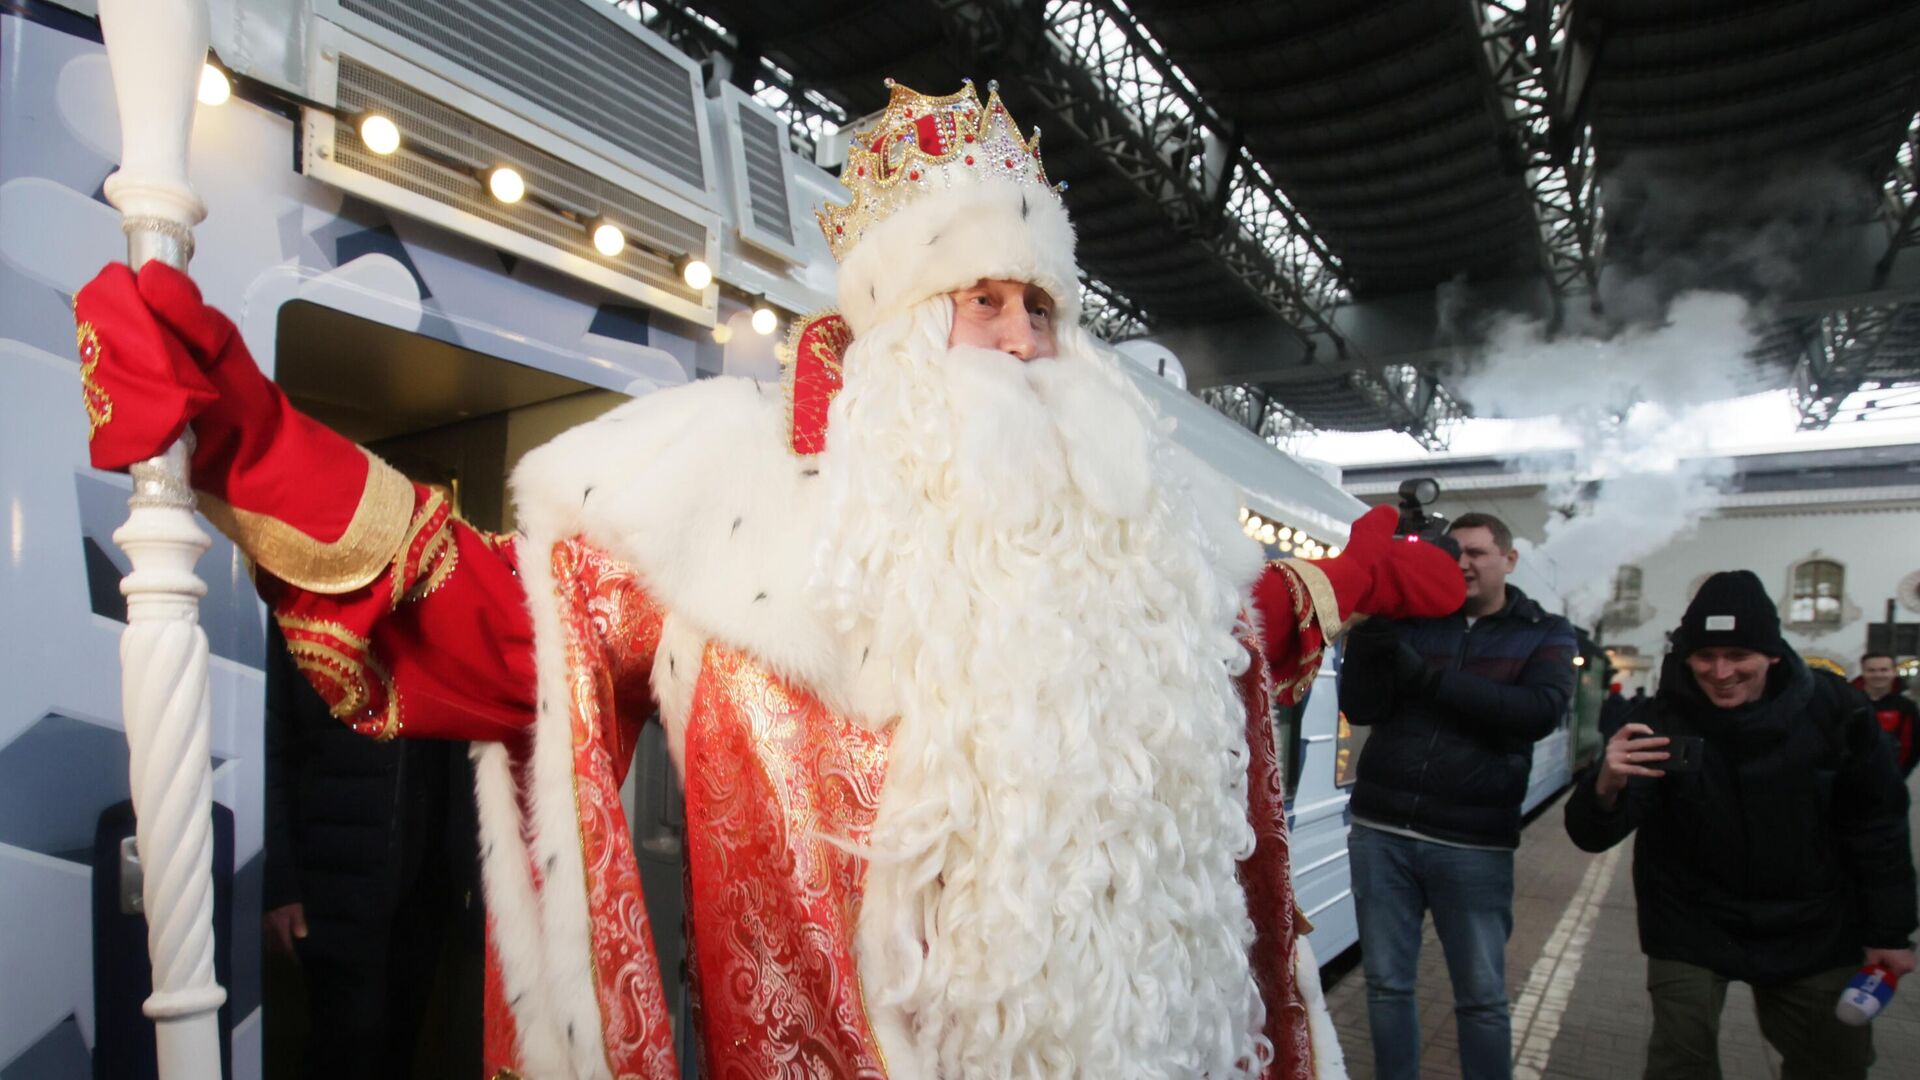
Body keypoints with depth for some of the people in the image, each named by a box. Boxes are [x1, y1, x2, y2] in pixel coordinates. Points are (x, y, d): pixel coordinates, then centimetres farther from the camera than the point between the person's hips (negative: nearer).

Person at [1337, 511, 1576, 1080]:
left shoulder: (1545, 634, 6)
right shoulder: (1410, 621, 7)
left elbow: (1539, 712, -13)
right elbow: (1360, 708, -1)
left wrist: (1428, 677, -19)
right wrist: (1369, 632, -18)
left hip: (1473, 844, -1)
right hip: (1381, 832, 1)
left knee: (1482, 996, 9)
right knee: (1387, 984, 9)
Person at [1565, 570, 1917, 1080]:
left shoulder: (1831, 708, -11)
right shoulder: (1663, 721, -19)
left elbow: (1876, 825, 3)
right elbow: (1592, 836, -25)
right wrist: (1606, 788, -47)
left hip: (1814, 931, 3)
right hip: (1690, 928, -3)